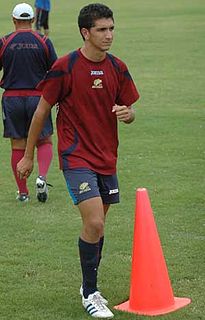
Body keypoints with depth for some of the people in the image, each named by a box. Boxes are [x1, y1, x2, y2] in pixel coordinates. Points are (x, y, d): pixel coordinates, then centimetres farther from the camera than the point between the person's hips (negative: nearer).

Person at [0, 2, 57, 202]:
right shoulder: (43, 42, -1)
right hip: (38, 98, 0)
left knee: (18, 146, 7)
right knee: (44, 142, 12)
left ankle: (22, 192, 10)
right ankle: (42, 177, -12)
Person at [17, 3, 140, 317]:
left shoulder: (117, 68, 4)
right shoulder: (65, 67, -10)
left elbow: (129, 110, 14)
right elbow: (42, 111, -3)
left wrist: (127, 113, -12)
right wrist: (28, 156, 1)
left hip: (107, 158, 6)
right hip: (76, 157, -5)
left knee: (98, 226, 13)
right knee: (94, 224, -16)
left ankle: (90, 287, 30)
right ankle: (90, 293, -1)